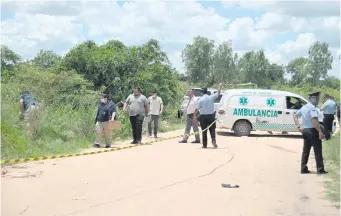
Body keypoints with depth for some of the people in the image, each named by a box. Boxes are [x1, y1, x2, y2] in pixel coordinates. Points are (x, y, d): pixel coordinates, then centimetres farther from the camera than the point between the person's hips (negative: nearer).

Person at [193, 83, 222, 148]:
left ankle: (204, 145, 8)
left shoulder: (200, 99, -6)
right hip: (211, 116, 1)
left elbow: (197, 108, -5)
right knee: (212, 130, 9)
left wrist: (195, 115, 7)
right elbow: (218, 93, 8)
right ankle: (213, 140, -13)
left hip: (203, 117, -1)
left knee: (204, 131, 6)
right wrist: (220, 86, 22)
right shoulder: (211, 97, -4)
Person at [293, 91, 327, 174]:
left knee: (306, 150, 14)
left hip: (305, 130, 8)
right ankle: (320, 169, 3)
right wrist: (320, 131, -26)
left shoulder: (304, 107, 12)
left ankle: (303, 169, 15)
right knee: (318, 150, 0)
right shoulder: (312, 108, -16)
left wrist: (298, 126, 12)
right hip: (312, 130, -8)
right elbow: (314, 120, -27)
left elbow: (295, 116, 17)